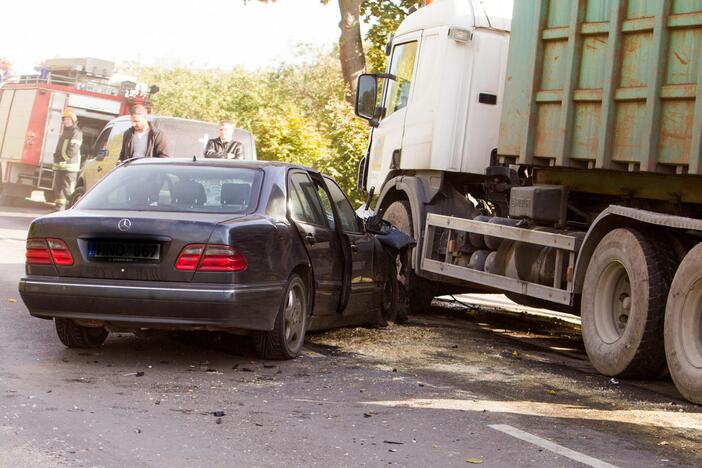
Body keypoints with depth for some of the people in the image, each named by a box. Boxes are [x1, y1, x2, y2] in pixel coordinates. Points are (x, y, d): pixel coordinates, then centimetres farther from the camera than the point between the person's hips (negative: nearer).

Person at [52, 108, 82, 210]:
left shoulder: (76, 133, -7)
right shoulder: (64, 132, 23)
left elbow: (73, 150, -18)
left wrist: (63, 158, -15)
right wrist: (56, 156, 12)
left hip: (70, 166, -10)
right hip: (59, 166, 10)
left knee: (68, 190, -13)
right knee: (58, 189, 11)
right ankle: (60, 209, 16)